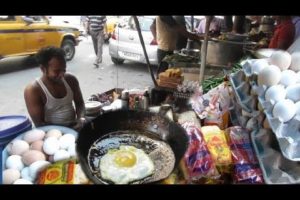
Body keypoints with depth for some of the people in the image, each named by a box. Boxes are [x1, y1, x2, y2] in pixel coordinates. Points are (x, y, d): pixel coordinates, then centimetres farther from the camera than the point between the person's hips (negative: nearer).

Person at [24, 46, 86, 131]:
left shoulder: (70, 79, 1)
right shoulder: (33, 90, -15)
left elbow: (79, 103, 12)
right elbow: (39, 124, -14)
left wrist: (81, 118, -8)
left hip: (74, 126, 6)